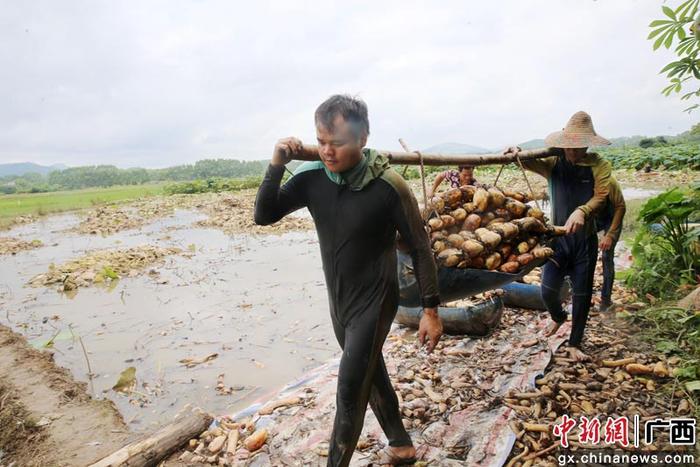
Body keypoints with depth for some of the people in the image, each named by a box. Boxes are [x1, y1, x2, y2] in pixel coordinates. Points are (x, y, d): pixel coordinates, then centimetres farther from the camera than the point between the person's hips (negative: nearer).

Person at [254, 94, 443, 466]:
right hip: (338, 301, 6)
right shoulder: (312, 177, -9)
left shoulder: (388, 186, -22)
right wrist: (276, 166, -20)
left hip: (374, 302, -6)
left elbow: (419, 248, -14)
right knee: (371, 377, 21)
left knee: (349, 393, -1)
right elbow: (263, 216, -5)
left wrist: (431, 310, -12)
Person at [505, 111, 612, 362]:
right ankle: (558, 317, 34)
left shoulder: (599, 166, -8)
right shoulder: (553, 163, -1)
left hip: (585, 240, -1)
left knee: (582, 294, 8)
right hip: (558, 236, 1)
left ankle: (575, 343, 29)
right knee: (548, 289, -3)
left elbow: (601, 197, -19)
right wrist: (517, 153, -40)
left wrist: (582, 211, -40)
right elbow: (529, 162, -16)